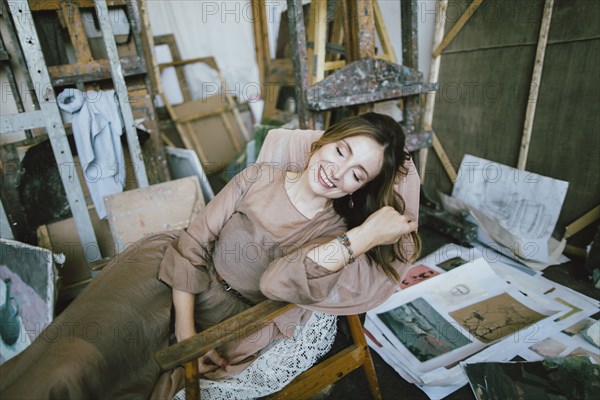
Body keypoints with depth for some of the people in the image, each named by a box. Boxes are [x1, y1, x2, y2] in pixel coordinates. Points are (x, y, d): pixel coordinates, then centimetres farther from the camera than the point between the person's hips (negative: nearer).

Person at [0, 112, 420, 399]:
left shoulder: (335, 233, -5)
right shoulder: (261, 177, -2)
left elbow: (276, 282, -24)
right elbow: (193, 242, -4)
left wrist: (366, 236, -25)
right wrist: (184, 328, -13)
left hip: (222, 316, -1)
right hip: (168, 276, 2)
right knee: (65, 366, -17)